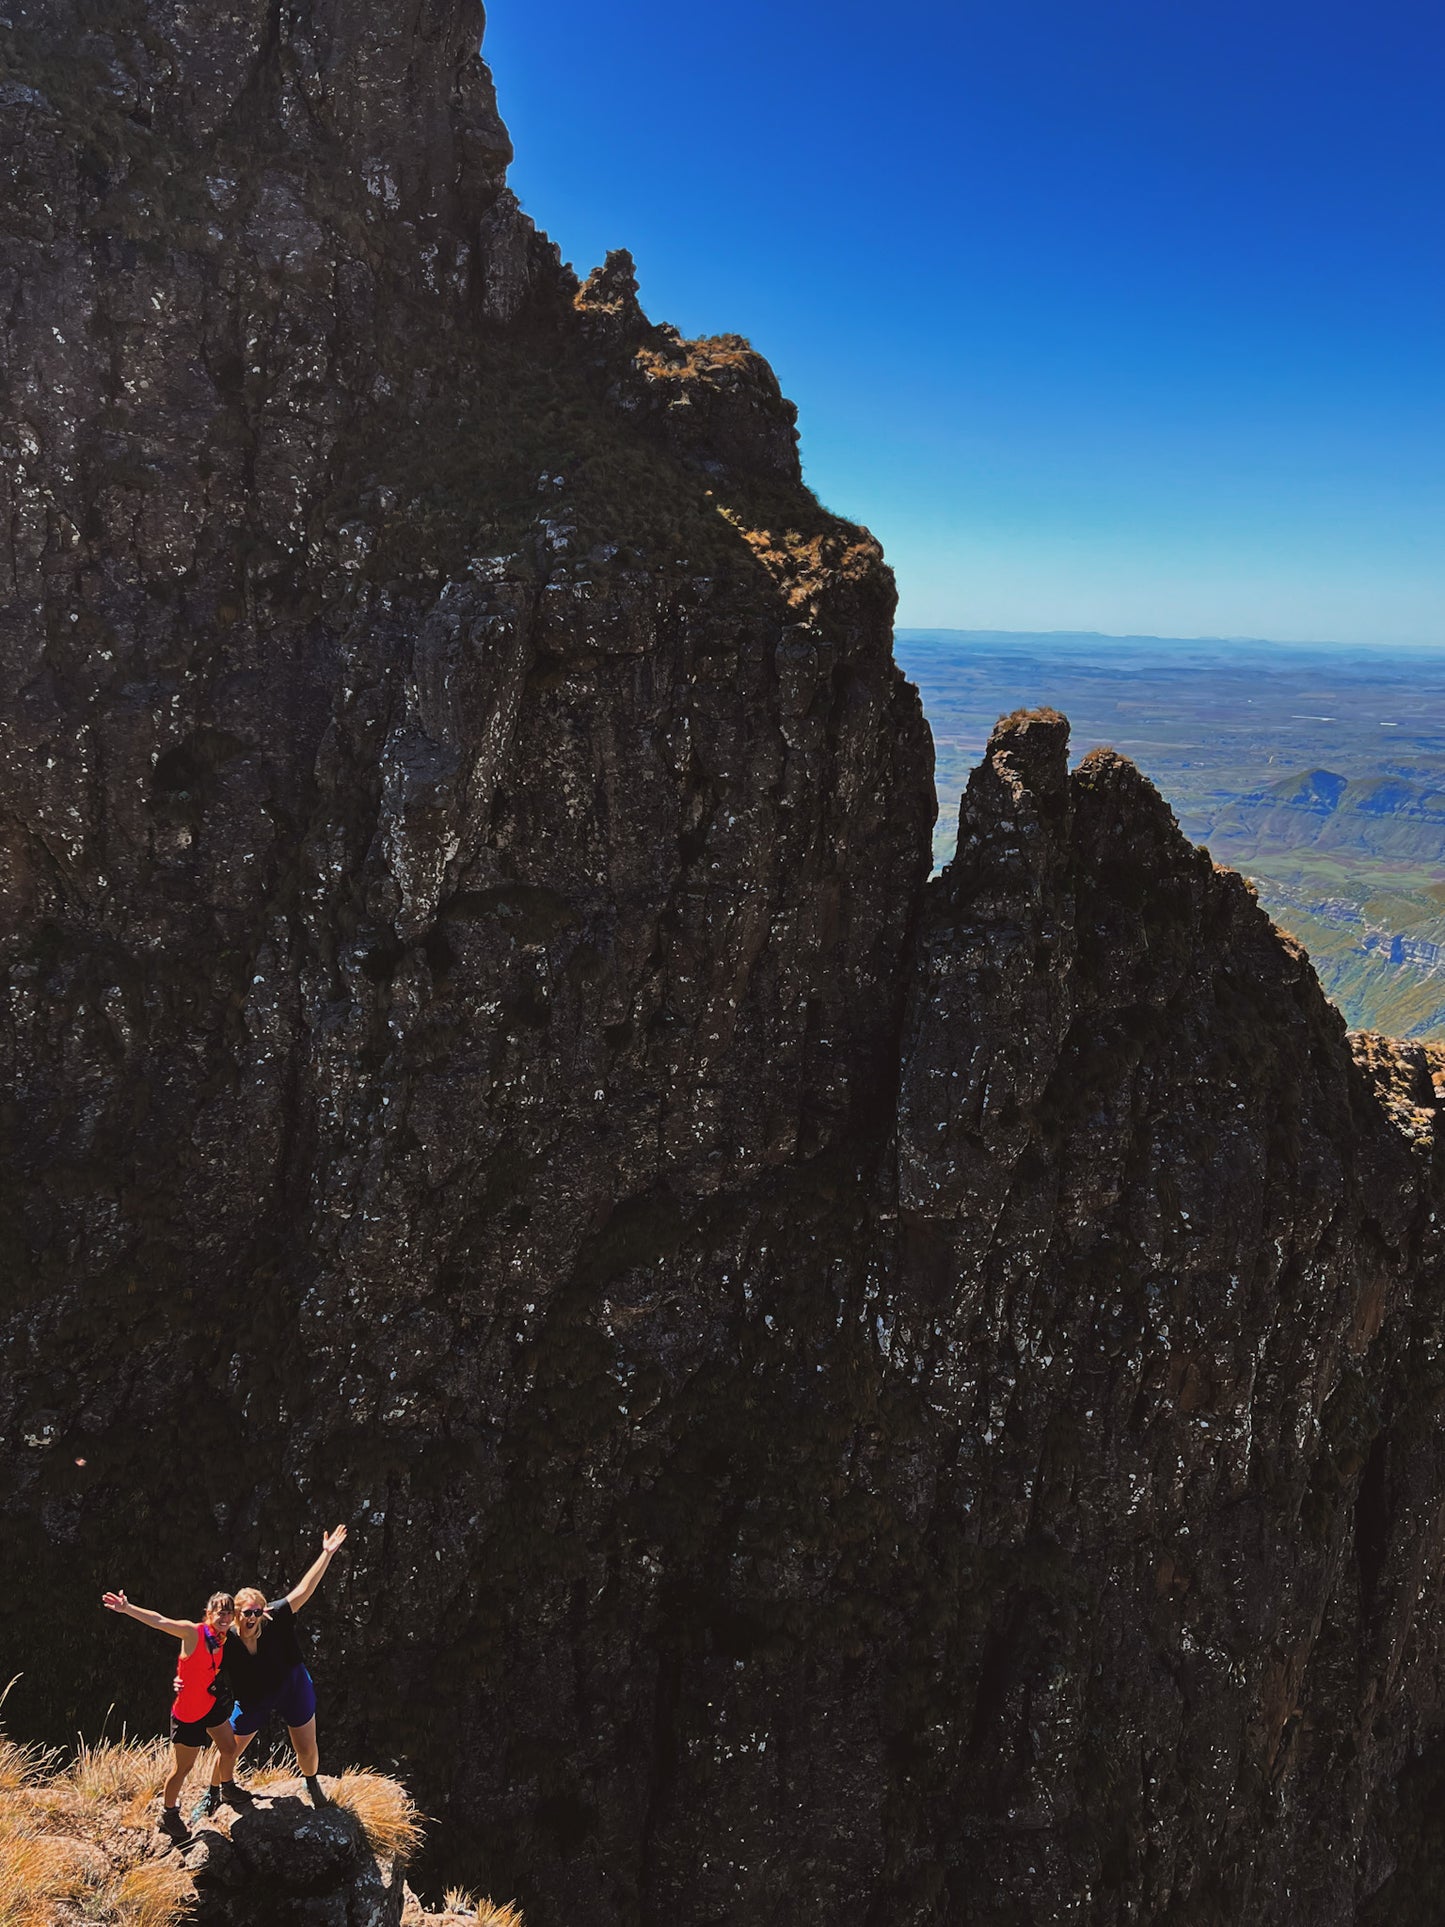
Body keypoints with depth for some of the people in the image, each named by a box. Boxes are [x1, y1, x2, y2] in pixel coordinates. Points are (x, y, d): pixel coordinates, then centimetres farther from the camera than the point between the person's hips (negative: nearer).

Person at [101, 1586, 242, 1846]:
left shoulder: (222, 1639, -4)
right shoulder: (193, 1632, -24)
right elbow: (159, 1621, -34)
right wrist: (126, 1608, -44)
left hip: (212, 1704, 7)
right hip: (188, 1712, -7)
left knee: (229, 1748, 18)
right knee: (183, 1767, 6)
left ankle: (225, 1790, 46)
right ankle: (168, 1815, 29)